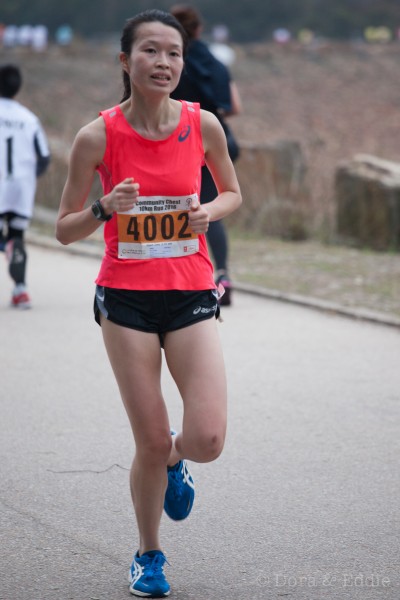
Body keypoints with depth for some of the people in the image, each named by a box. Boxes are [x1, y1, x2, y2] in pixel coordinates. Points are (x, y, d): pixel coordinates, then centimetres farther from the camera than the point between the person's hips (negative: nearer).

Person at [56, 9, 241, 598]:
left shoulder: (203, 125, -3)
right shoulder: (98, 136, -8)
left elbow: (232, 192, 14)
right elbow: (65, 229, -1)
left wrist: (210, 212, -8)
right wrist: (104, 209, -22)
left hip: (191, 295, 2)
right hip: (125, 297, -1)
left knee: (207, 441, -11)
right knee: (151, 444, -1)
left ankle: (173, 461, 28)